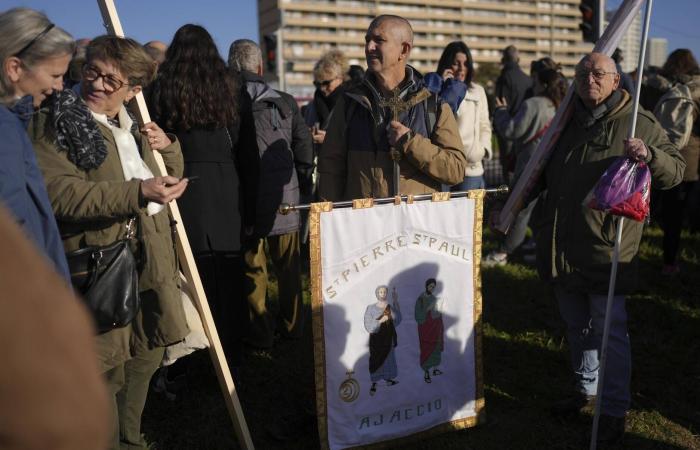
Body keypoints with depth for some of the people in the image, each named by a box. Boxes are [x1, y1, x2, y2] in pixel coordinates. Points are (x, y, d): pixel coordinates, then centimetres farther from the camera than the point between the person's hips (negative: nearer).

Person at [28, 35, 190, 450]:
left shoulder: (135, 127, 16)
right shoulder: (55, 123, -7)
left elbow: (171, 181, 26)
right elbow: (62, 195, -21)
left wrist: (168, 147, 3)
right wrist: (138, 191, -30)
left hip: (150, 262, 7)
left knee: (145, 358, 17)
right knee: (106, 370, -4)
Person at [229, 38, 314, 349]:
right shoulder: (285, 103, 0)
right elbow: (304, 151, 2)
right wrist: (303, 189, 11)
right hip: (285, 197, 2)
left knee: (252, 268, 8)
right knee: (288, 266, 14)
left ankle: (261, 332, 13)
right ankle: (292, 326, 24)